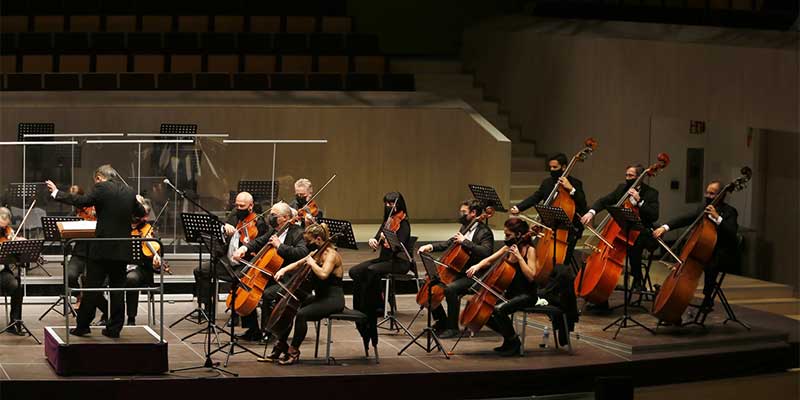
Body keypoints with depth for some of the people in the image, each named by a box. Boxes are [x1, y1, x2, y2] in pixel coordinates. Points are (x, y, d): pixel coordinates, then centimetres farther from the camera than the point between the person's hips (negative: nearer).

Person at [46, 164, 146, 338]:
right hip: (122, 250, 5)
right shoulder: (129, 192, 7)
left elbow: (81, 201, -12)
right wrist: (138, 202, 41)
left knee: (92, 288, 2)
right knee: (117, 288, 9)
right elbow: (140, 213, 19)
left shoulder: (102, 189, -9)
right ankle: (114, 328, 10)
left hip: (102, 248, -5)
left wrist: (56, 193, -2)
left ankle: (82, 326, 7)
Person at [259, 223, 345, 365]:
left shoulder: (331, 255, -15)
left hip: (333, 299, -10)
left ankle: (294, 351, -15)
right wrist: (284, 270, 4)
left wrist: (311, 262, -20)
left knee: (301, 314, -29)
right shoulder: (317, 254, 12)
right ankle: (281, 347, 5)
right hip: (319, 297, 10)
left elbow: (323, 274, -33)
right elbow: (298, 264, 22)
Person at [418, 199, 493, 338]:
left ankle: (452, 327, -21)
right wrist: (431, 246, 7)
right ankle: (442, 321, 15)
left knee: (450, 289, -33)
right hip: (459, 271, 10)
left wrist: (464, 241, -27)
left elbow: (485, 251, -29)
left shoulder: (484, 232, -12)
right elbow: (449, 243, 23)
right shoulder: (465, 228, 14)